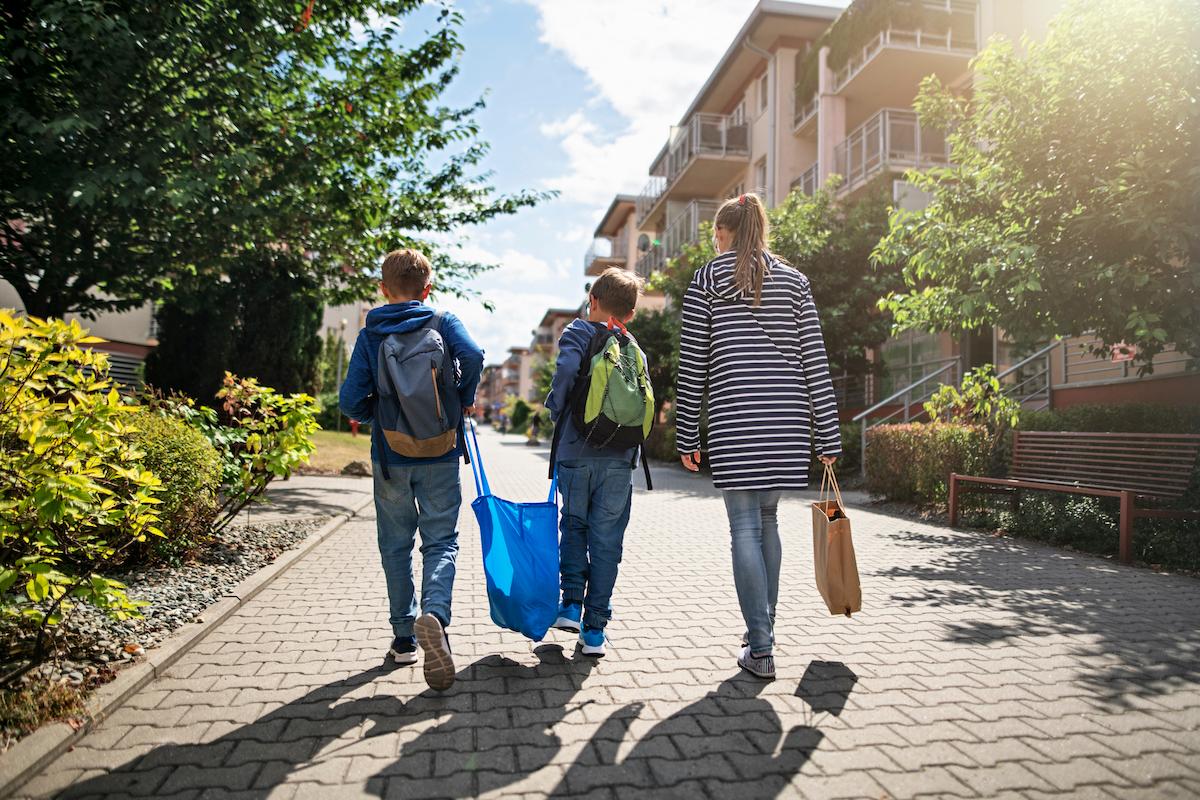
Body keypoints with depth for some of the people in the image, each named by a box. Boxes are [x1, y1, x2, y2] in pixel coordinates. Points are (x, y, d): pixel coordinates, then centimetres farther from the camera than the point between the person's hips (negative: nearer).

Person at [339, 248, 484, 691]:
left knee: (396, 546, 15)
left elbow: (351, 400, -9)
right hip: (440, 455, -1)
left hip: (390, 456, 1)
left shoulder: (370, 334, 0)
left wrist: (377, 415, 11)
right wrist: (465, 400, -6)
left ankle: (404, 637, 22)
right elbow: (472, 355, -22)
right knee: (441, 541, 6)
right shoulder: (444, 322, -2)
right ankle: (434, 612, -21)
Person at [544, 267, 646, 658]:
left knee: (574, 527, 19)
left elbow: (567, 368, -21)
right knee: (606, 541, 6)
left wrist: (556, 410, -6)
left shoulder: (576, 334, -1)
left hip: (576, 453, -2)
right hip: (619, 458, 2)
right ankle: (595, 629, 9)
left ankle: (571, 604, 14)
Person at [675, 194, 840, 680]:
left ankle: (761, 651, 2)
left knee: (745, 528, 0)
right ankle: (763, 629, 27)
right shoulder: (794, 280, 12)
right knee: (767, 518, 17)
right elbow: (814, 361, 7)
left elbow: (691, 366, 0)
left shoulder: (706, 280, 4)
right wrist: (827, 436, 8)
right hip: (787, 420, 4)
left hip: (733, 419, -4)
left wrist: (686, 436, 6)